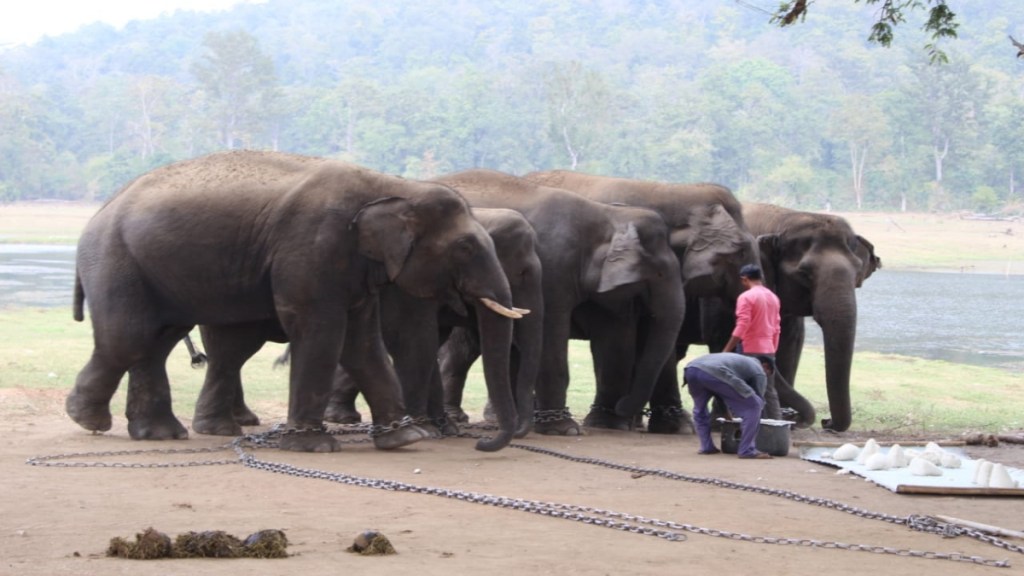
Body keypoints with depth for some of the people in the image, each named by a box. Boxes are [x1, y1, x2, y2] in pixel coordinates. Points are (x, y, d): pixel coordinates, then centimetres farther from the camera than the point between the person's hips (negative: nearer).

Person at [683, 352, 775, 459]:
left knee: (700, 409, 35)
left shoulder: (740, 359, 43)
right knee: (753, 406, 6)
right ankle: (746, 450, 6)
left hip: (691, 368, 7)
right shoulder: (759, 371, 23)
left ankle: (706, 447, 28)